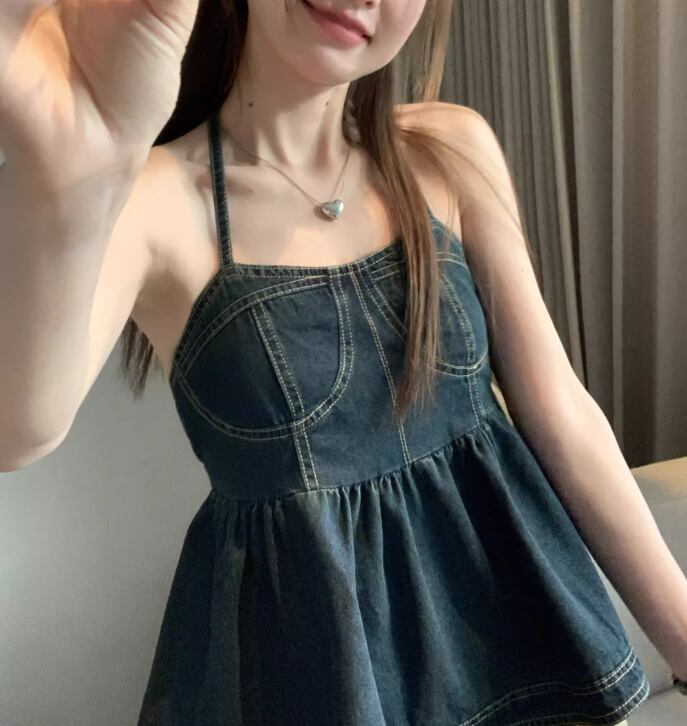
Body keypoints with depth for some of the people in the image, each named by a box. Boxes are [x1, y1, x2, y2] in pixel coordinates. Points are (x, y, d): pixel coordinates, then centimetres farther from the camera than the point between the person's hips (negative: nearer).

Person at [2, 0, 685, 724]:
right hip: (303, 639, -2)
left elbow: (553, 402, -2)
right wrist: (59, 178, -51)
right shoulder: (151, 195, -13)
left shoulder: (451, 148, -3)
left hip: (508, 595, 4)